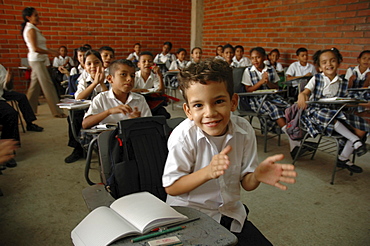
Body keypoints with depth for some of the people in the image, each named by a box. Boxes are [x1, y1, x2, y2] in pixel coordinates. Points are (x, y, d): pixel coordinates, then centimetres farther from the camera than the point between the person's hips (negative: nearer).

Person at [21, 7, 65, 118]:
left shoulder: (33, 29, 18)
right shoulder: (31, 30, -11)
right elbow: (35, 48, -18)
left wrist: (51, 51, 9)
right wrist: (51, 52, -14)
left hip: (39, 60, 10)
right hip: (37, 60, -10)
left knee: (35, 86, 13)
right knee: (48, 85, -10)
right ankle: (57, 111, -9)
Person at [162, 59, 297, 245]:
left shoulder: (244, 130, -11)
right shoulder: (183, 137, -22)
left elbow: (245, 183, -2)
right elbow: (170, 187, -16)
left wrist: (257, 175, -26)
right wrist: (208, 172, -31)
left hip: (231, 212, 4)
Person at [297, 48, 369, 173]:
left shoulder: (343, 83, 12)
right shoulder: (316, 79, 3)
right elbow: (306, 91, -12)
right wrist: (301, 95, -35)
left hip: (337, 113, 4)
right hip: (315, 112, -4)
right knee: (326, 114, -40)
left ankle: (344, 158, 2)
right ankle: (355, 140, -22)